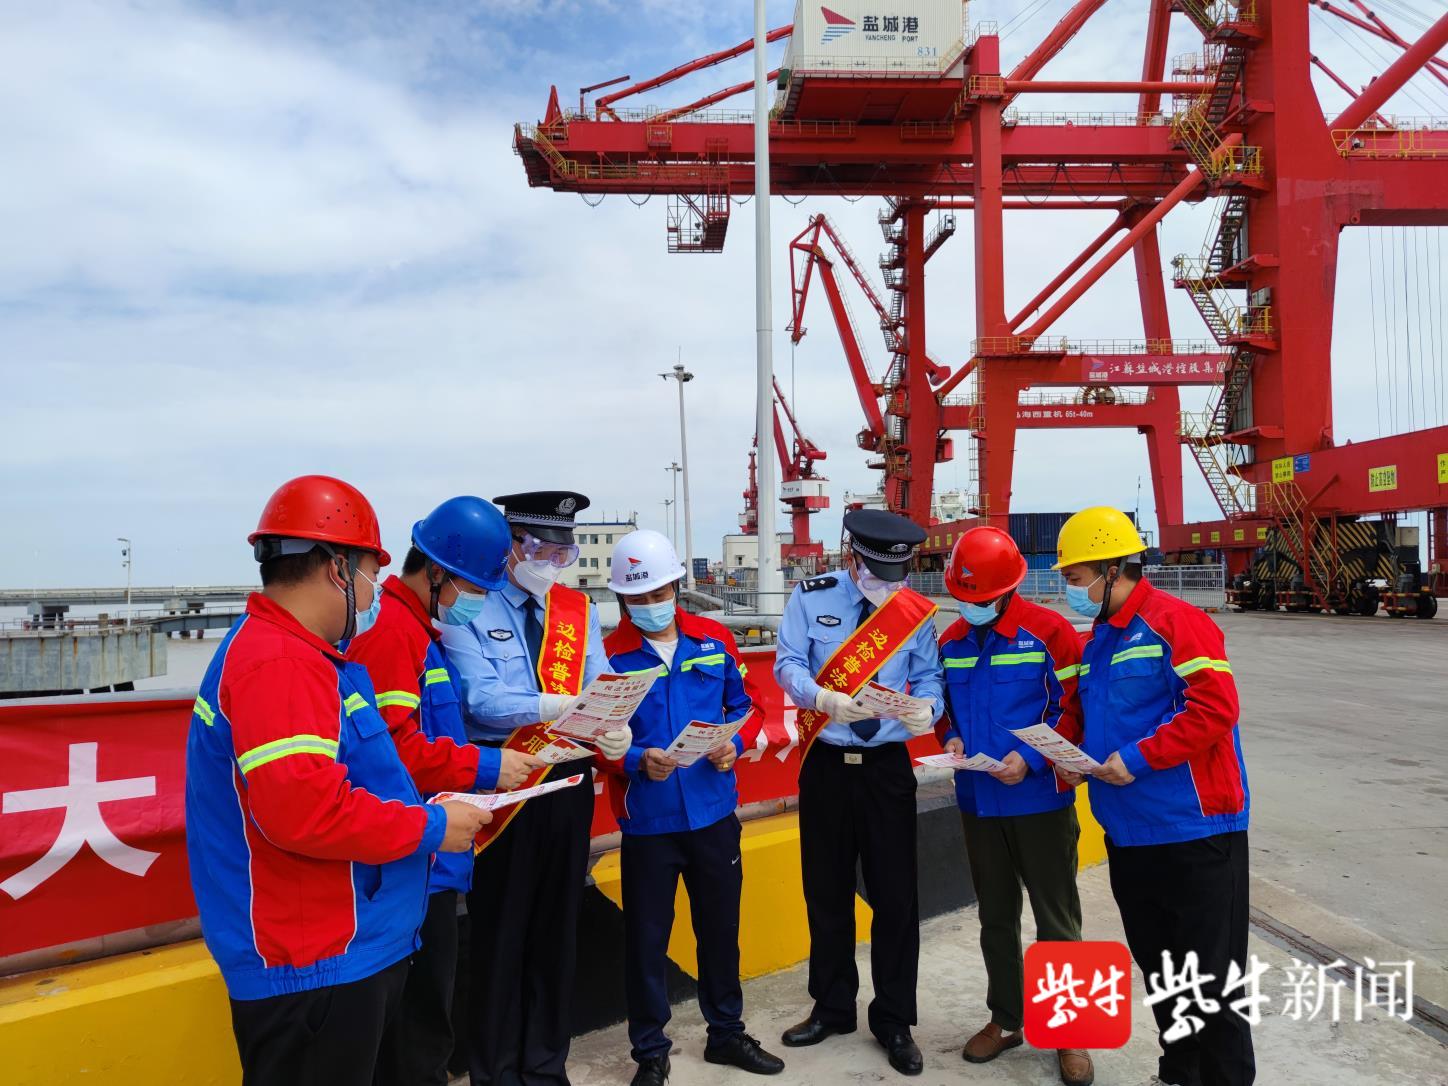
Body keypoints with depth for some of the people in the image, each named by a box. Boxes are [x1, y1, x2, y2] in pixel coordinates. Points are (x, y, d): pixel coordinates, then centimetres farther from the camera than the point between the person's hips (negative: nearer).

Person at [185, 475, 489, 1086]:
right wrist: (428, 826, -20)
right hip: (312, 969, -11)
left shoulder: (293, 652, 14)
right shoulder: (278, 664, -21)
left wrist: (417, 808, 11)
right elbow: (300, 806, -31)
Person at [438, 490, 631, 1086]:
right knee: (499, 928, 8)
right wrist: (559, 707, -34)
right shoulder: (470, 609, -7)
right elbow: (481, 699, -20)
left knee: (558, 925, 15)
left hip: (569, 781, 5)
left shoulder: (580, 609, 7)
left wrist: (615, 730, -23)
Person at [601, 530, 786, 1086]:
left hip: (714, 810, 3)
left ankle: (727, 1032, 39)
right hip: (647, 820, -3)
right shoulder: (610, 655, -8)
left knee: (721, 926, 18)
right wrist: (638, 760, -25)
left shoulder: (715, 639, 1)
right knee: (646, 938, 9)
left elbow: (741, 705, 9)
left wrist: (733, 744, -10)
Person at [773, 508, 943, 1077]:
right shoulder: (810, 598, -4)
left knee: (895, 896, 5)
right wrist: (823, 698, -30)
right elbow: (788, 664, -10)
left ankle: (894, 1021, 24)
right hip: (825, 765, 0)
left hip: (888, 767, 0)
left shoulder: (916, 610, -1)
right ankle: (832, 1008, 32)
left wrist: (927, 708, -23)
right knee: (826, 891, 13)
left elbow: (929, 678, 0)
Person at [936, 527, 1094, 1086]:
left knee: (1056, 920, 8)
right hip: (977, 802, 5)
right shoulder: (952, 641, 4)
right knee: (996, 917, 17)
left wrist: (1032, 759, -22)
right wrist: (951, 739, -5)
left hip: (1040, 800, -5)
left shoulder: (1048, 631, -12)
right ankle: (1005, 1019, 34)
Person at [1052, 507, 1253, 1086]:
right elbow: (1079, 711, 19)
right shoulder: (1097, 640, 13)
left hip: (1193, 831, -8)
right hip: (1128, 835, 9)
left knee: (1209, 978, 2)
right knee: (1158, 968, 20)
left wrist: (1138, 758, -24)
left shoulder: (1175, 623, -14)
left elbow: (1215, 708, -22)